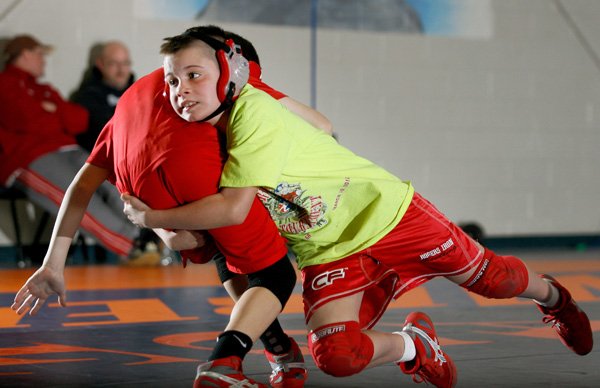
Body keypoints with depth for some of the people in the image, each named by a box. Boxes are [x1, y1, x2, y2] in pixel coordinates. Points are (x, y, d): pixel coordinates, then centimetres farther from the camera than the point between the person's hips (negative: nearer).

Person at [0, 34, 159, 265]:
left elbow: (80, 120, 16)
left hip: (67, 151, 7)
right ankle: (133, 246, -41)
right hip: (29, 159, -7)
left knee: (111, 187, -20)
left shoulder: (45, 91, 30)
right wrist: (60, 118, 9)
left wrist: (53, 111, -3)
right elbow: (26, 120, -10)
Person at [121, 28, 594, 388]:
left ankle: (553, 296, 47)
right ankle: (414, 345, 16)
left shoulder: (254, 111, -27)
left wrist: (151, 217, -24)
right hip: (328, 257, 5)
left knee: (491, 278, 11)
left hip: (386, 212, -5)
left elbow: (233, 209, -34)